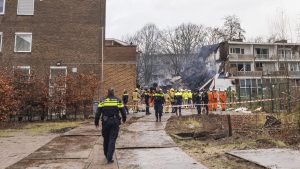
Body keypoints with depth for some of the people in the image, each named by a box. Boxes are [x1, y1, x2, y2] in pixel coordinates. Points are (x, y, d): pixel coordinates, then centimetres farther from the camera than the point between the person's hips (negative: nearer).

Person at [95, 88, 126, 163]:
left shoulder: (102, 101, 1)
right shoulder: (118, 101, 1)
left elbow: (98, 113, -1)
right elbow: (123, 111, 5)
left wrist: (96, 122, 8)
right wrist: (124, 119, 22)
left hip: (105, 122, 1)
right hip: (115, 122, -1)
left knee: (106, 139, 17)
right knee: (112, 139, 1)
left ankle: (106, 155, 31)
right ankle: (109, 158, -4)